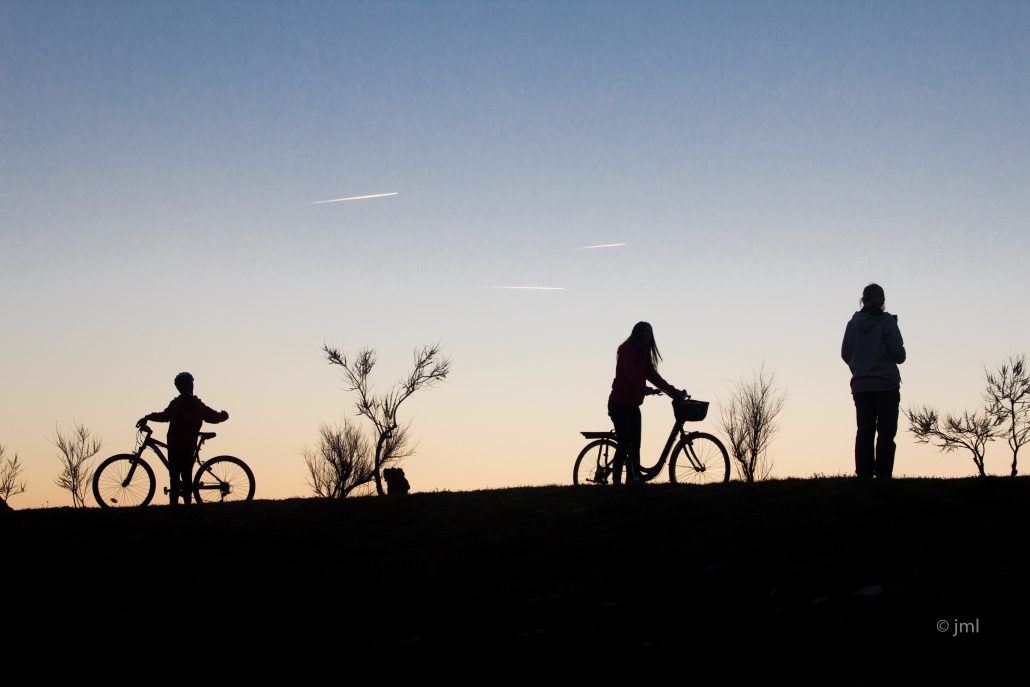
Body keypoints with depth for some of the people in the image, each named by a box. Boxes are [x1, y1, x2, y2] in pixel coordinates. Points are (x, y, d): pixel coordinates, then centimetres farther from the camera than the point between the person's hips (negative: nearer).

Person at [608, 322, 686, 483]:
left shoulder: (644, 354, 16)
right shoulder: (626, 349, -10)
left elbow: (652, 375, 10)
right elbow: (631, 373, -25)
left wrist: (675, 392, 0)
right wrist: (643, 388, -41)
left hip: (632, 405, 8)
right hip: (619, 404, -8)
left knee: (634, 445, 2)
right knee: (624, 444, -14)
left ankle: (633, 479, 1)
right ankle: (616, 481, -14)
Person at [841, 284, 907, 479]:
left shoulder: (853, 323, 5)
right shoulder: (887, 322, -7)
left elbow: (845, 353, 7)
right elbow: (899, 354, -11)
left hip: (861, 387, 4)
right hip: (886, 386, -4)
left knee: (864, 433, 5)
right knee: (886, 433, -2)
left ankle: (864, 475, 0)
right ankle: (883, 475, -10)